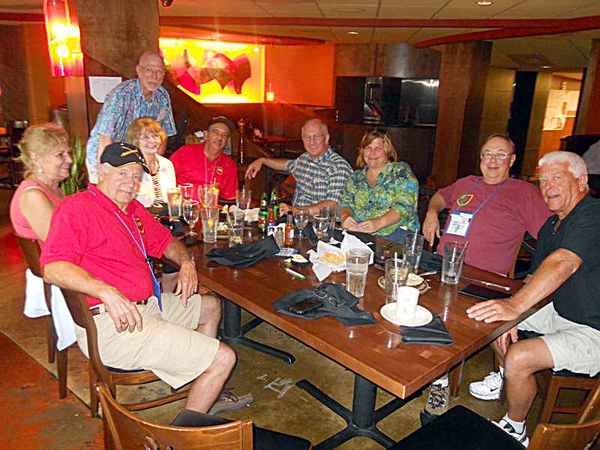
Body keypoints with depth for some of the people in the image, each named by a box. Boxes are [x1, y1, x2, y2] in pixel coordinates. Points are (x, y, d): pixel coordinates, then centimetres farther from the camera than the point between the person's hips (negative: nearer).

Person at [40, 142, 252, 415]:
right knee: (223, 358, -14)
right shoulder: (77, 207, -12)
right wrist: (107, 292, -36)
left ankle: (207, 398, 33)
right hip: (111, 324, -11)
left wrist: (186, 262, 7)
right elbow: (52, 268, -24)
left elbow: (164, 241, 28)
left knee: (210, 307, 28)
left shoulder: (134, 209, 16)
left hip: (146, 306, 11)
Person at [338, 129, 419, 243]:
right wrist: (344, 216, -15)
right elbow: (346, 203, 11)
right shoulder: (356, 177, 18)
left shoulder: (401, 171, 3)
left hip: (396, 231, -4)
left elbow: (404, 207, -9)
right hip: (358, 233, 4)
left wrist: (379, 223, -28)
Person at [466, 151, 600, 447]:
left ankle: (514, 429, 4)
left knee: (519, 357, -24)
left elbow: (563, 264, -38)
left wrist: (515, 305, -48)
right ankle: (508, 379, 32)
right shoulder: (550, 227, 7)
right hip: (560, 312, 10)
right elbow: (535, 277, 9)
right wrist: (511, 316, -6)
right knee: (492, 317, 12)